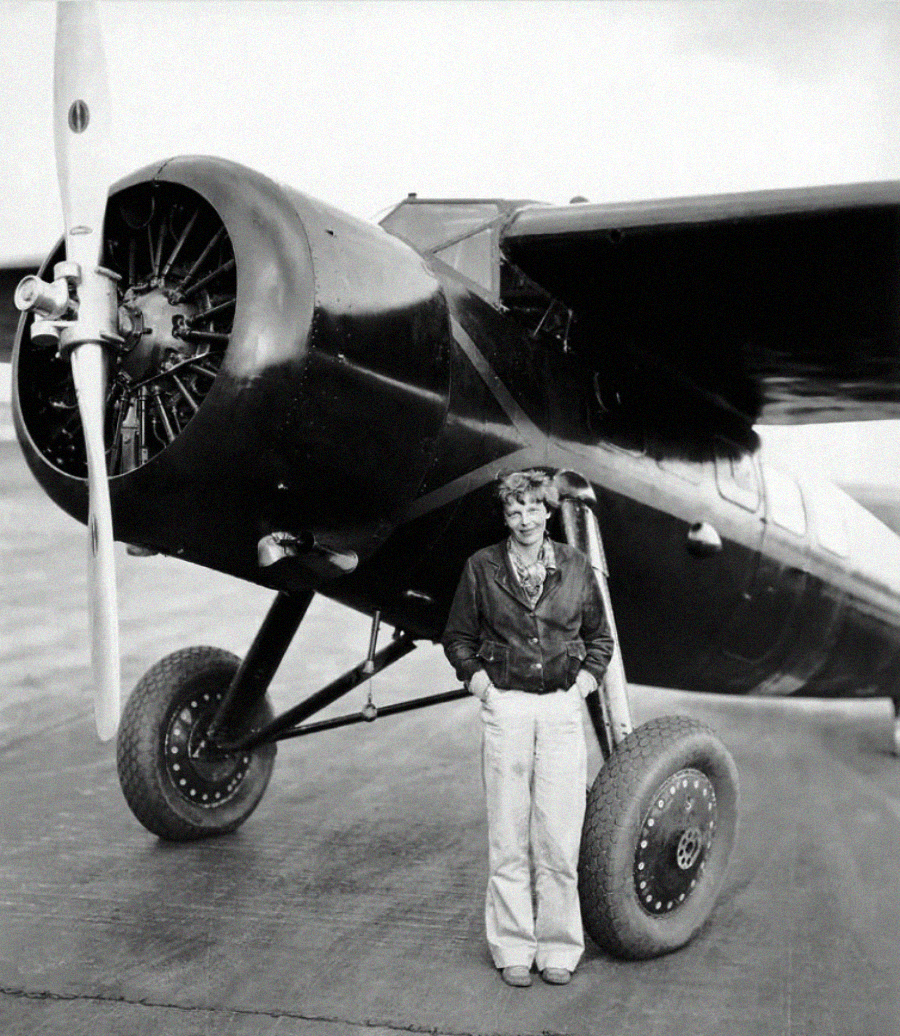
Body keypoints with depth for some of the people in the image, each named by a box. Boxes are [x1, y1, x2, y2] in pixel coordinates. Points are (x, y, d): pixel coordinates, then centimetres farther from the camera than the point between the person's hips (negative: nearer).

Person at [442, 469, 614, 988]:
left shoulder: (576, 567, 6)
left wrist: (584, 682, 5)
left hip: (562, 708, 1)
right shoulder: (482, 567, 3)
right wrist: (478, 681, 1)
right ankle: (513, 949, 15)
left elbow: (600, 638, 17)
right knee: (508, 838, 4)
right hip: (506, 707, -1)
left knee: (560, 838, 2)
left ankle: (558, 948, 15)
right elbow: (457, 638, 13)